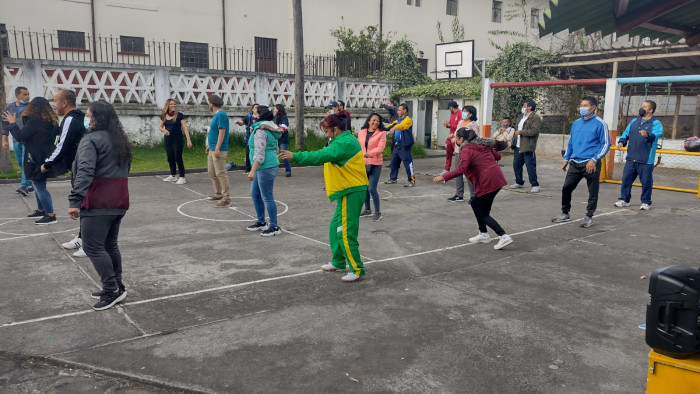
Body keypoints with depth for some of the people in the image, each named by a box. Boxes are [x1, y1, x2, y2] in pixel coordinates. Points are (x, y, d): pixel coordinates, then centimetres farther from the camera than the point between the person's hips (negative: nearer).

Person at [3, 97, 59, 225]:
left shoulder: (34, 122, -18)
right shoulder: (51, 122, 7)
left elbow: (19, 137, -18)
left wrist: (12, 123, -4)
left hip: (36, 161, -9)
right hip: (46, 159, 9)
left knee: (40, 187, -5)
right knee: (39, 186, 22)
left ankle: (50, 215, -7)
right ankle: (41, 210, 33)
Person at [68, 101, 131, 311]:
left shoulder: (91, 139, -10)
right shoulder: (121, 139, 16)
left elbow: (85, 172, -22)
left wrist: (74, 200, -24)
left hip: (98, 202, -9)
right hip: (118, 200, 9)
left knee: (92, 247, -3)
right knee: (110, 245, 16)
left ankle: (113, 289, -2)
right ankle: (116, 287, 22)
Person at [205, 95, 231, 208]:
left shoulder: (221, 115, -14)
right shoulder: (216, 115, 16)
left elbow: (222, 132, -21)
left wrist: (217, 148, -25)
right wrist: (209, 145, 25)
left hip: (219, 150, -10)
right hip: (212, 149, 10)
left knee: (220, 173, -10)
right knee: (211, 172, 16)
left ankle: (226, 199, -7)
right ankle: (218, 194, 27)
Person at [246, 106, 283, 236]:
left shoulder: (260, 130, -15)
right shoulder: (270, 128, 14)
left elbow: (259, 153, -22)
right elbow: (273, 148, 21)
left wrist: (252, 171, -24)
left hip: (265, 168, -10)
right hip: (262, 168, 10)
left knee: (267, 197, -3)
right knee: (255, 195, 18)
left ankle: (274, 227, 5)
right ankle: (261, 222, 28)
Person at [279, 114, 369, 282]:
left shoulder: (344, 143, -19)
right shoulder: (345, 140, 16)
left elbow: (321, 156, -31)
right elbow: (326, 155, 16)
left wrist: (295, 156, -32)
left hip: (351, 192, -11)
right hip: (348, 191, 11)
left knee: (346, 233, -6)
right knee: (336, 227, 18)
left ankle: (357, 271, 1)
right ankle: (338, 262, 30)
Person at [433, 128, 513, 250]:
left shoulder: (467, 149, -10)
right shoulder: (483, 144, 14)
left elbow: (461, 169, -22)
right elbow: (497, 156, 17)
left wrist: (443, 177, -20)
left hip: (488, 182, -9)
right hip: (497, 178, 9)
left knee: (483, 214, 2)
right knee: (475, 203, 22)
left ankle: (504, 237, -6)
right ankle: (483, 234, 28)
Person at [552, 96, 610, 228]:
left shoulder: (600, 124, -6)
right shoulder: (576, 123, 13)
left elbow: (606, 144, -7)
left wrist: (594, 160, -15)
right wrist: (566, 159, 18)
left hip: (591, 164, -5)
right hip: (575, 163, 5)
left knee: (593, 192, 4)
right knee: (566, 188, 5)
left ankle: (589, 216, 18)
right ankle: (565, 214, 20)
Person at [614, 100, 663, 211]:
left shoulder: (656, 123, -2)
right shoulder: (634, 121, 15)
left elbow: (656, 134, -21)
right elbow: (626, 133, 15)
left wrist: (648, 135, -43)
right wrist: (622, 141, -6)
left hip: (646, 160, -5)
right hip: (631, 158, 5)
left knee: (646, 181, 1)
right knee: (626, 179, 7)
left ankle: (646, 202, 14)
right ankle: (624, 199, 19)